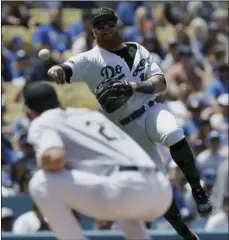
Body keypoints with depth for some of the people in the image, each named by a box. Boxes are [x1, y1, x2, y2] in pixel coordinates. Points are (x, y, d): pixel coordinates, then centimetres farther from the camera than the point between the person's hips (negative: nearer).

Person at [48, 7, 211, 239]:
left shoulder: (137, 50, 7)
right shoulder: (90, 59, -2)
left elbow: (160, 83, -1)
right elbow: (67, 69, -21)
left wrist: (135, 86, -21)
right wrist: (56, 70, -46)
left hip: (152, 110, 1)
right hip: (128, 128, -1)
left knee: (174, 135, -34)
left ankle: (197, 189, -19)